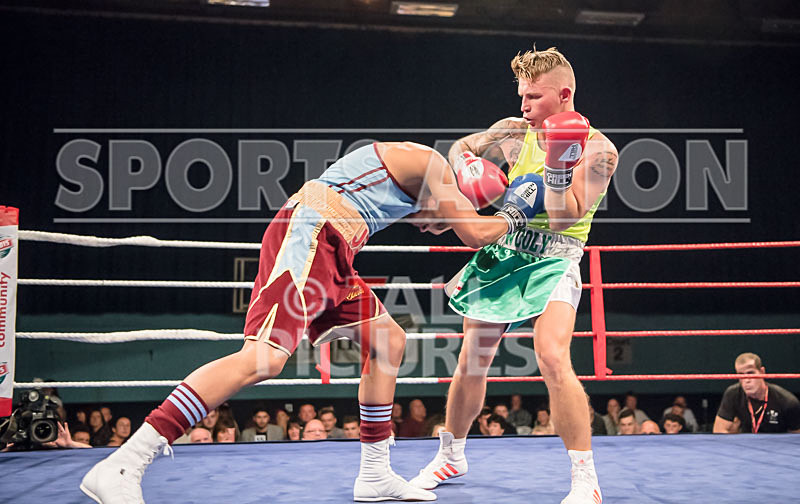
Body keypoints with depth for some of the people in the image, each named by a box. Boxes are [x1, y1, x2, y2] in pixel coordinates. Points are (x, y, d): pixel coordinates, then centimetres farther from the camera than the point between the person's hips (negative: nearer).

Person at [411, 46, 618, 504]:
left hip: (554, 261, -5)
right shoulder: (514, 131, 1)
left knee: (552, 358, -26)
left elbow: (564, 220, -18)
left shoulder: (598, 149, -12)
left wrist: (557, 167, -28)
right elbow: (462, 147, 20)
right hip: (502, 254, 5)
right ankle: (451, 455, 33)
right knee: (472, 361, 10)